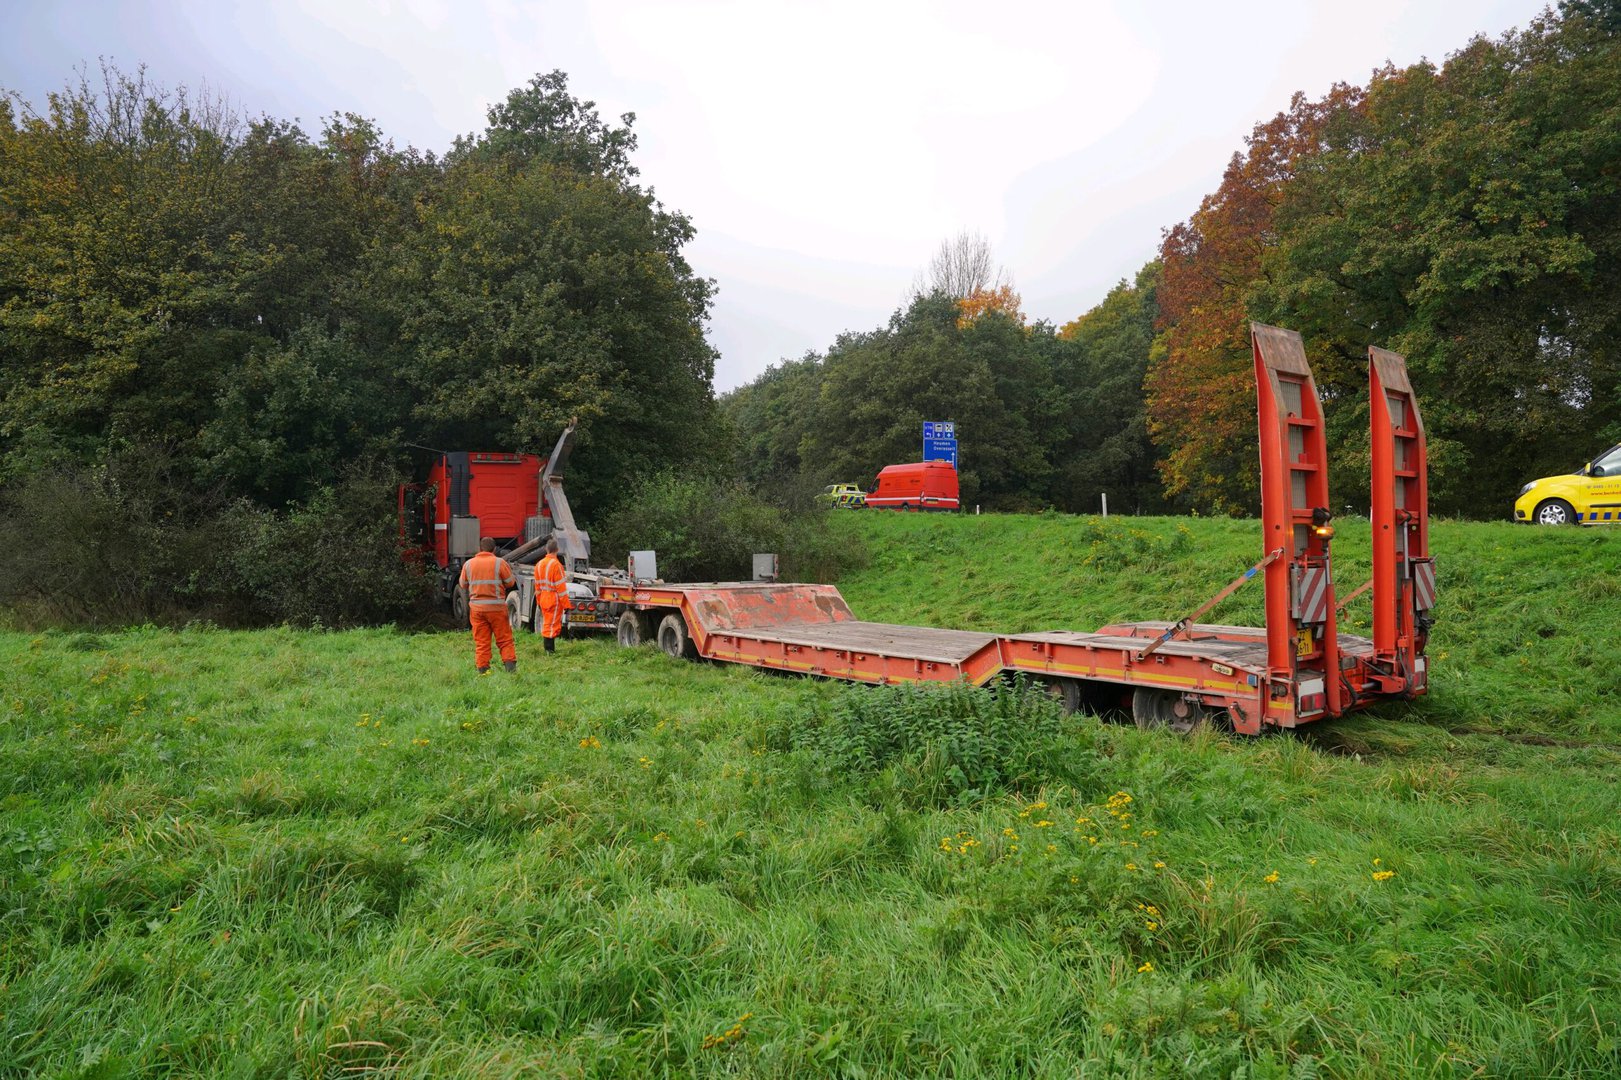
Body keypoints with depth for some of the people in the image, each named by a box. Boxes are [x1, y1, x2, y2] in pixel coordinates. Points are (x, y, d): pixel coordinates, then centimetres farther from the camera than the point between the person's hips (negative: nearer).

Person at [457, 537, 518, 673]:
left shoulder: (468, 564, 4)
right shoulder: (500, 562, -6)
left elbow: (463, 585, 13)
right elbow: (511, 583, 0)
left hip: (476, 608, 2)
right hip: (497, 607, -2)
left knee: (481, 642, 7)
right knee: (505, 640, 5)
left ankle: (482, 670, 5)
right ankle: (511, 668, -1)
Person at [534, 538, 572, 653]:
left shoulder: (539, 564, 6)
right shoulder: (556, 565, -17)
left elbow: (537, 585, 13)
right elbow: (561, 587, -17)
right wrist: (566, 604, -12)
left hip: (543, 599, 7)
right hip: (554, 599, -7)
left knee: (546, 624, 16)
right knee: (552, 625, -2)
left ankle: (548, 648, 22)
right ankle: (550, 650, 0)